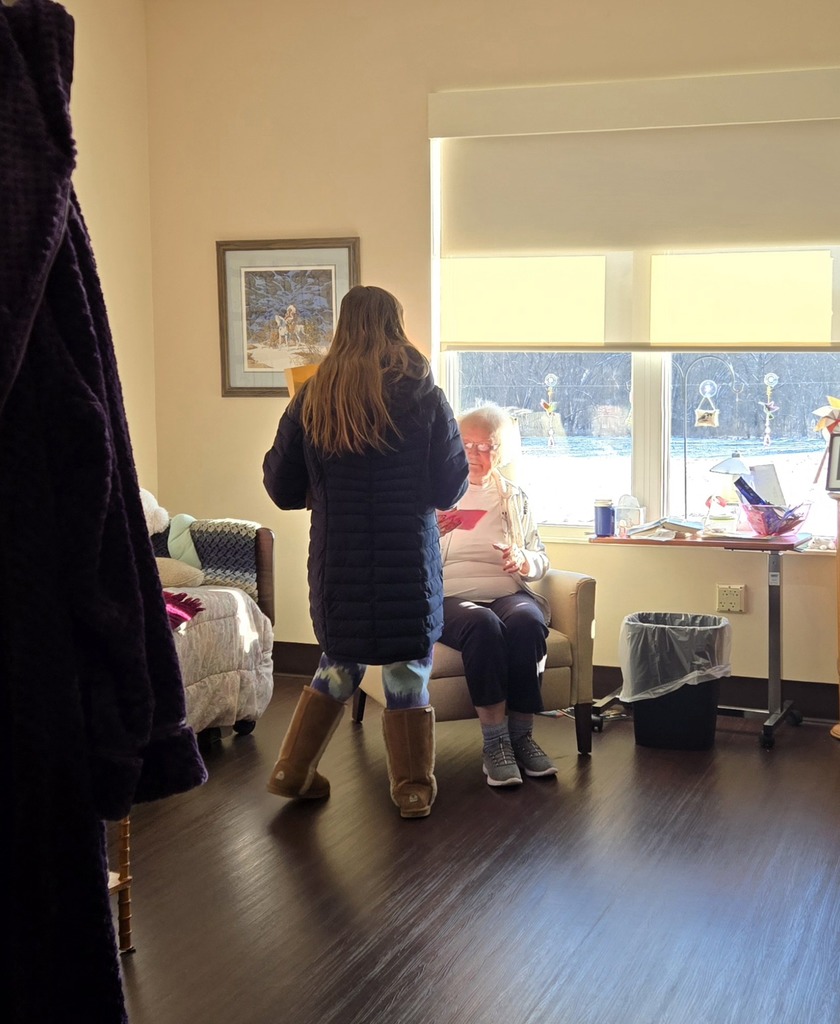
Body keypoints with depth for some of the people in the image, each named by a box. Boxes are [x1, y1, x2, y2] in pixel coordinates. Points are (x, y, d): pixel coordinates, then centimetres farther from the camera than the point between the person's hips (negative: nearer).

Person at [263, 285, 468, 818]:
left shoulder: (310, 400, -2)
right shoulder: (425, 398, -7)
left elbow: (282, 488, 3)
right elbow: (451, 488, -3)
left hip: (337, 563, 3)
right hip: (409, 563, -2)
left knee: (339, 667, 20)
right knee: (408, 672, 11)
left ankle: (292, 773, 26)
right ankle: (414, 789, 18)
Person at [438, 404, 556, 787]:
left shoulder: (515, 497, 19)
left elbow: (540, 560, 16)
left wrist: (523, 561, -8)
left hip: (509, 593, 2)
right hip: (451, 597, -2)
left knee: (526, 620, -34)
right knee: (482, 624, -37)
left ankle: (521, 735, -25)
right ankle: (495, 743, -33)